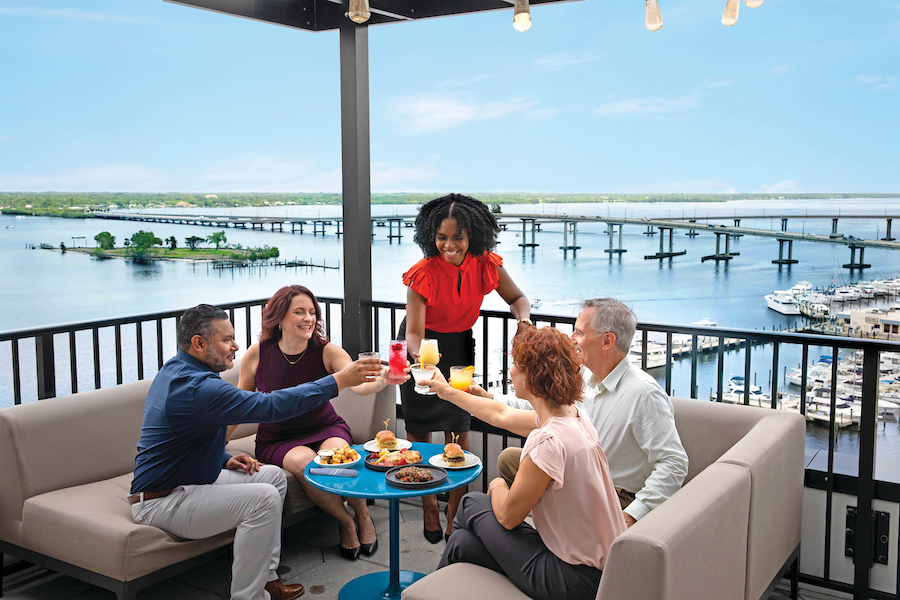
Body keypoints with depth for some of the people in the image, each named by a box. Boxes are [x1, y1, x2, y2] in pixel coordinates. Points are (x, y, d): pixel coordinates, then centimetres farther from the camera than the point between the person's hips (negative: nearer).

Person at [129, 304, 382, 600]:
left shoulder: (175, 370, 9)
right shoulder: (198, 387, -27)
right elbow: (270, 406, -31)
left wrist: (225, 460, 6)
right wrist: (339, 381, -28)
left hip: (187, 479, 11)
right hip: (159, 503, -11)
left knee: (274, 476, 8)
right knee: (263, 498, -25)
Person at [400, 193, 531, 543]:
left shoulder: (486, 264, -16)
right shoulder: (423, 274, -25)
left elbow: (517, 298, -1)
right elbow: (414, 332, -25)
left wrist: (524, 320, -22)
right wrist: (419, 355, -46)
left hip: (458, 346, 2)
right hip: (421, 346, -2)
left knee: (459, 429, -3)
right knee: (419, 431, 2)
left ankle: (455, 514, 9)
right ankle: (429, 508, 19)